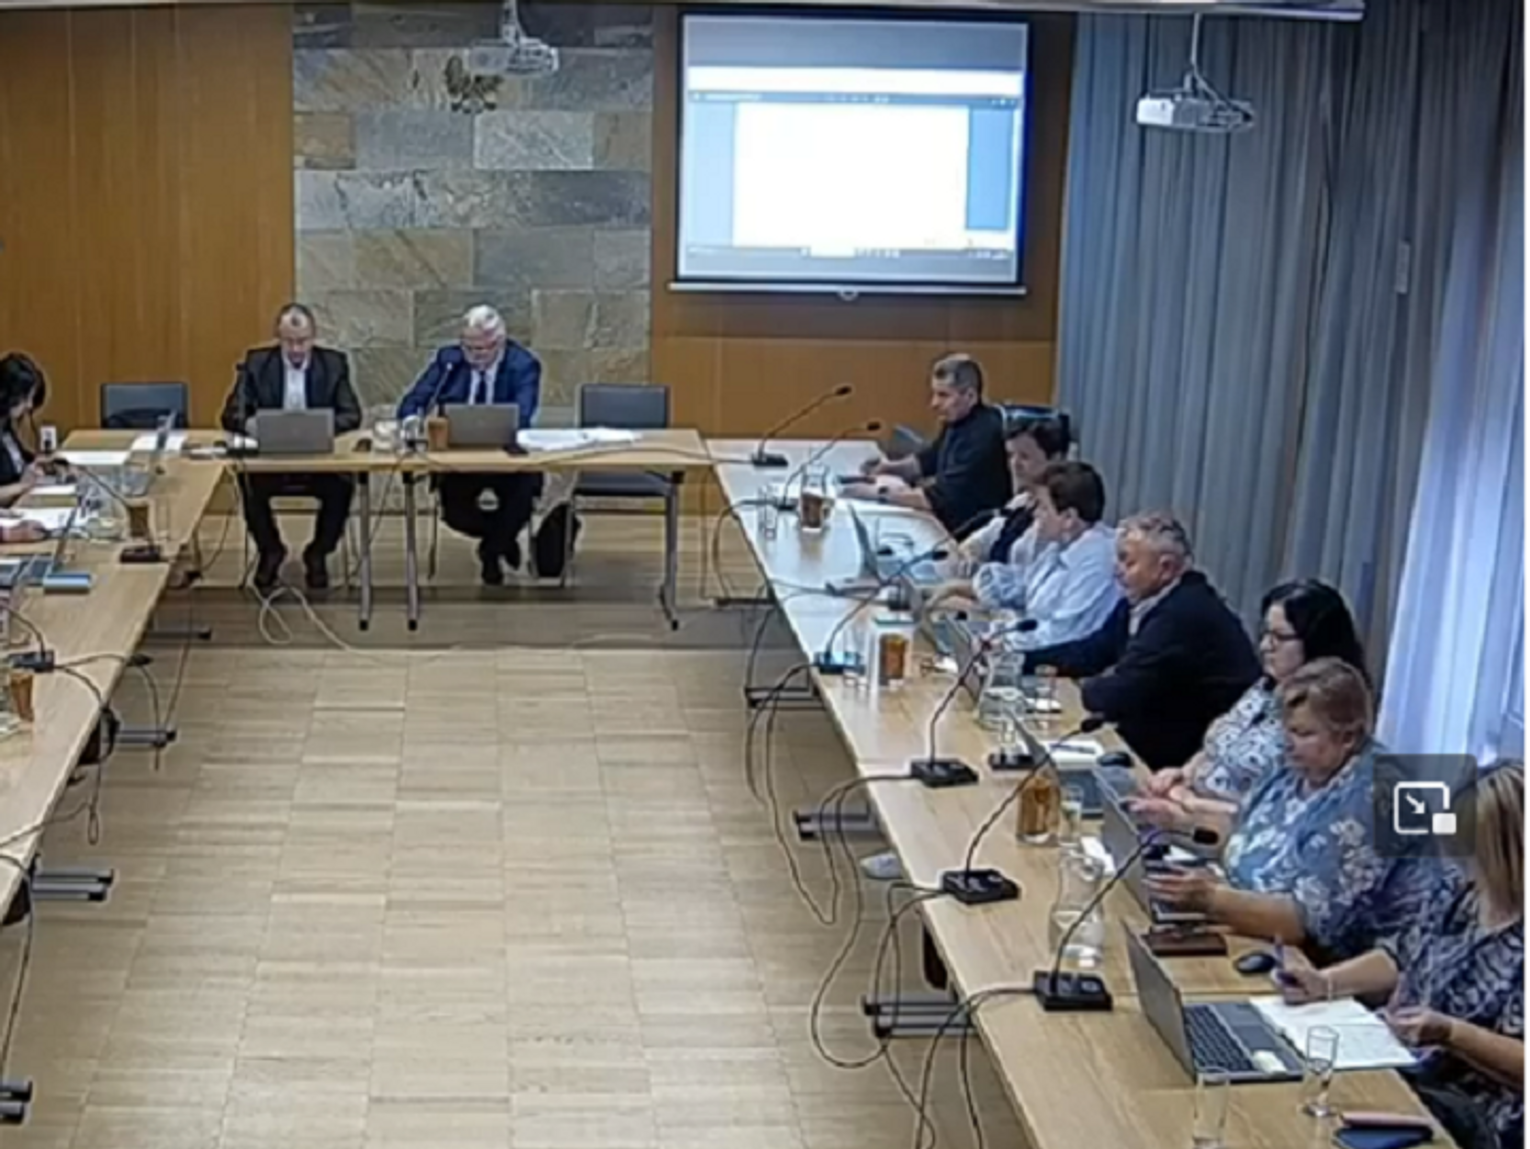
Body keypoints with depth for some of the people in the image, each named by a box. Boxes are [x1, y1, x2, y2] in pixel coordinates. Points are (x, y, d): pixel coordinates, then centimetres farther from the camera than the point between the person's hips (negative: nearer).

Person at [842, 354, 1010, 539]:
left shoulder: (983, 435, -27)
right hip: (951, 515, 9)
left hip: (969, 533, -9)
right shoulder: (958, 419, 4)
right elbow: (929, 459, 22)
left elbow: (943, 498, -29)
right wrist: (892, 467, 3)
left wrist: (880, 493, -24)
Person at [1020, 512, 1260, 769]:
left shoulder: (1185, 615, -24)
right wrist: (1022, 660, 1)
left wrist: (1084, 688, -3)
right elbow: (1091, 652, 10)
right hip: (1166, 734, 8)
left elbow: (1120, 696, -24)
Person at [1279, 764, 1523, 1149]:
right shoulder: (1457, 885, 6)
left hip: (1469, 1108, -8)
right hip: (1394, 1065, 8)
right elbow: (1402, 957, 18)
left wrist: (1450, 1033, -26)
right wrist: (1325, 982, 4)